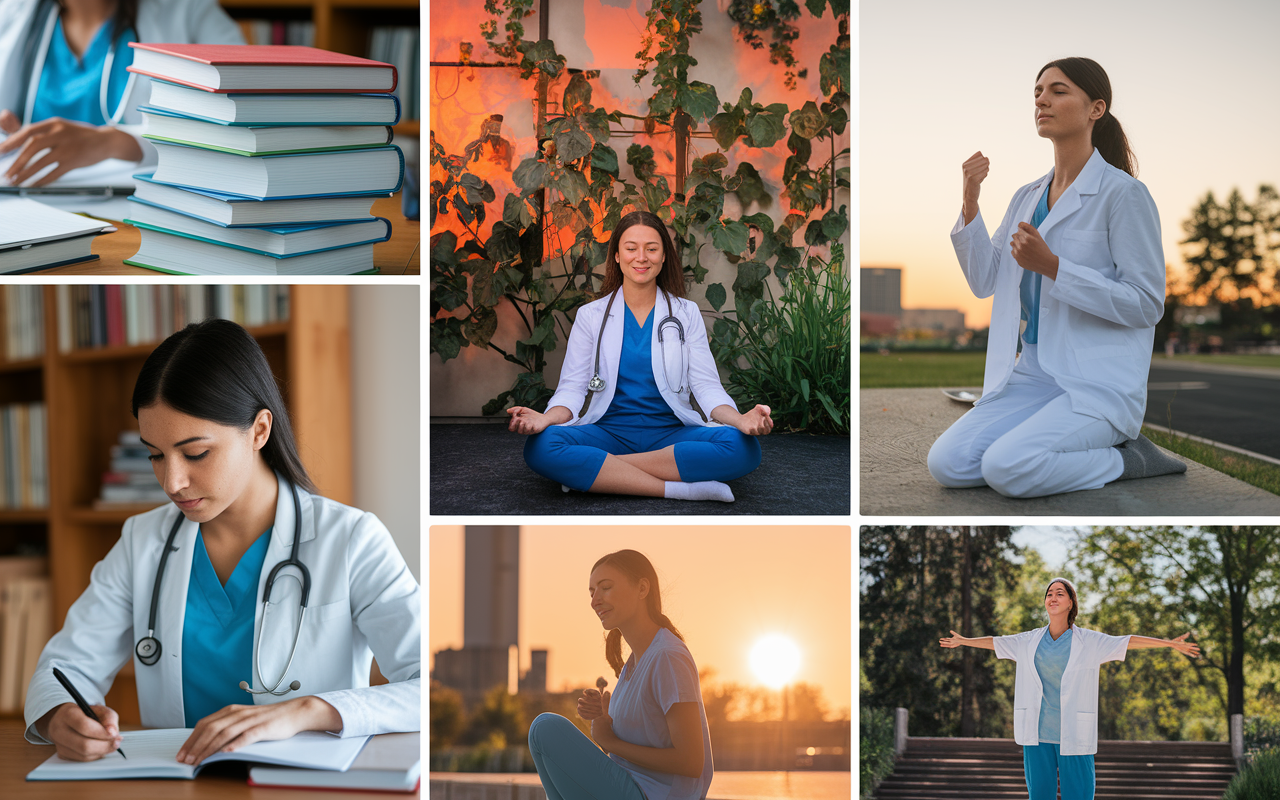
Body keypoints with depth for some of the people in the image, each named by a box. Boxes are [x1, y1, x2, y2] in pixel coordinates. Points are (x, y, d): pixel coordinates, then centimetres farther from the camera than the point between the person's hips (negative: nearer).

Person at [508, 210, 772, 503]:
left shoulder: (686, 313, 12)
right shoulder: (590, 316, 11)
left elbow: (706, 386, 3)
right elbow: (572, 388, 3)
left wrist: (740, 419, -20)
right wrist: (545, 419, -22)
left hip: (671, 434, 1)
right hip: (609, 432, -1)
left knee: (743, 447, -31)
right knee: (540, 447, -33)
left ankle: (594, 472, -26)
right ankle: (680, 489, -32)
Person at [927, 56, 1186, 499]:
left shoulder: (1123, 193, -8)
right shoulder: (1027, 197, 14)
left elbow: (1146, 304, -12)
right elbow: (985, 282, 12)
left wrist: (1052, 266, -19)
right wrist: (970, 203, -1)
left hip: (1100, 384, -7)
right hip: (1034, 375, 7)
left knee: (1007, 469, -29)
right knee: (945, 463, -13)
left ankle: (1126, 459, -3)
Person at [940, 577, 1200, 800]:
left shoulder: (1089, 641, 0)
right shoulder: (1030, 641, 9)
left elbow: (1130, 641, -3)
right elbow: (995, 642, 23)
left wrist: (1171, 644, -10)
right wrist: (963, 641, 37)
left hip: (1073, 736, -3)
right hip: (1037, 735, 3)